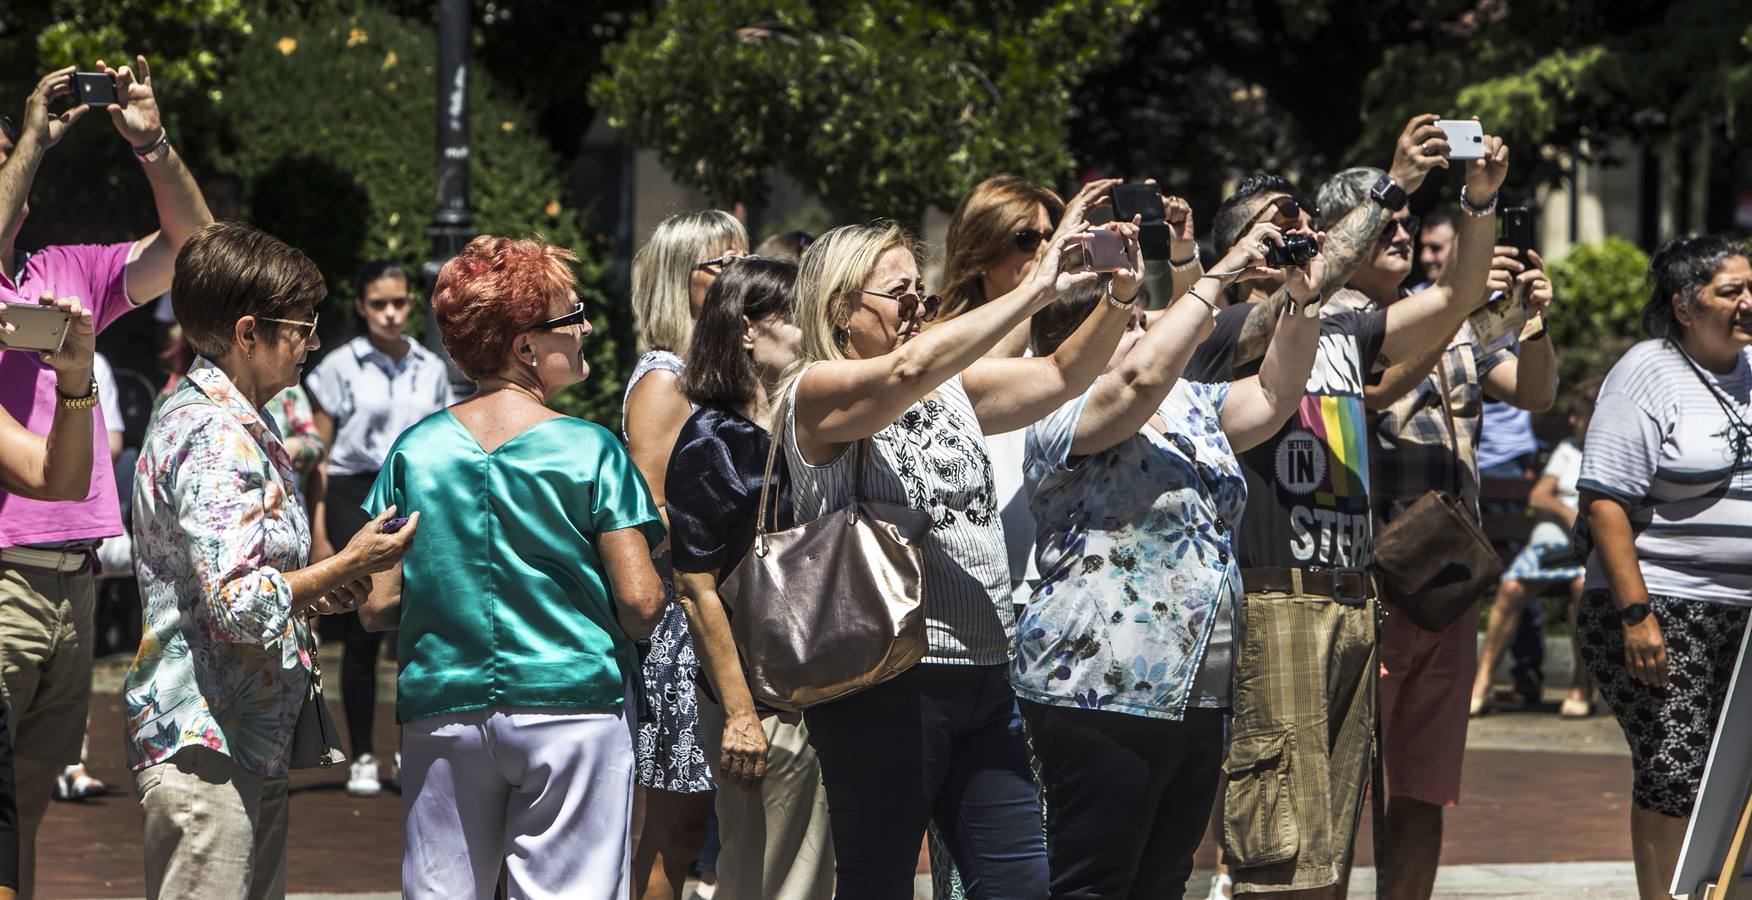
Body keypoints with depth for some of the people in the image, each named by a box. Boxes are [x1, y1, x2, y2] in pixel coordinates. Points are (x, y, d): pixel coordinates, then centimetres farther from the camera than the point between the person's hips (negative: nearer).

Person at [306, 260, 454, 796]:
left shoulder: (432, 370, 10)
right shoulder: (340, 367, 0)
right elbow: (318, 457, 0)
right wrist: (318, 535, -6)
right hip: (356, 502, -3)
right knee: (361, 637, -1)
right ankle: (362, 759, 8)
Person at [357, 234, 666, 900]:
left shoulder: (415, 450, 0)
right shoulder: (590, 450, -8)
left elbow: (377, 608, 1)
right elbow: (640, 601, -10)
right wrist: (611, 644, 13)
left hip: (444, 714, 3)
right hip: (571, 705, -3)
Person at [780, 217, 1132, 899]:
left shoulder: (953, 389, 17)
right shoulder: (817, 393, -6)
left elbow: (1062, 376, 11)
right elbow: (911, 369, -24)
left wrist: (1120, 297, -7)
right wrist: (1037, 290, -24)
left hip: (982, 681, 7)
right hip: (885, 684, -7)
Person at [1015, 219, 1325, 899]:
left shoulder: (1192, 406, 17)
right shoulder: (1062, 421, -10)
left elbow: (1274, 395, 14)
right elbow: (1143, 375, -26)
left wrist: (1303, 303, -3)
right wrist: (1220, 275, -21)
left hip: (1194, 699, 9)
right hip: (1101, 694, -9)